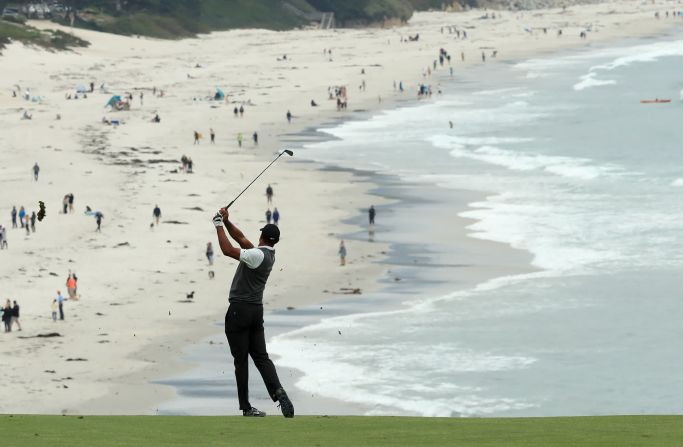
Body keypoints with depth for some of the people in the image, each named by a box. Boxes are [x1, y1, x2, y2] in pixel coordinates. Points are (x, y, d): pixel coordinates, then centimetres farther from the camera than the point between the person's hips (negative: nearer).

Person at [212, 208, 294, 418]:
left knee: (241, 360, -1)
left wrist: (219, 226, -12)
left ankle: (246, 407, 0)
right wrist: (227, 222, 12)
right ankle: (278, 391, -19)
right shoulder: (268, 255, 10)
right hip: (256, 311, 8)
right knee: (261, 357, 5)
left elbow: (228, 250, -22)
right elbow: (241, 238, 18)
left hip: (239, 311, -8)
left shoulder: (258, 255, -17)